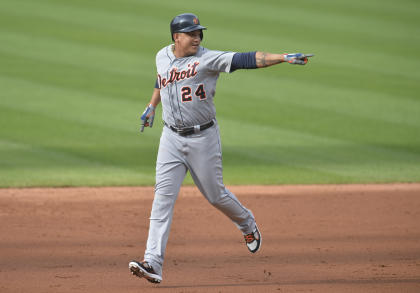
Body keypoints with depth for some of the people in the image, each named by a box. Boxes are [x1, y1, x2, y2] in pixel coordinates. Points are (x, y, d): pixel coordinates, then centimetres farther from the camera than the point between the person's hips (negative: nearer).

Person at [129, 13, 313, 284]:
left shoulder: (209, 59, -13)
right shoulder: (163, 57, 3)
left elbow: (247, 59, -24)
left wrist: (284, 57, -35)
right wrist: (152, 107, 31)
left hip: (203, 137, -3)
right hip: (172, 138, 3)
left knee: (215, 195, 8)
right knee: (163, 197, -8)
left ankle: (247, 223, 42)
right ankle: (153, 264, -13)